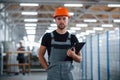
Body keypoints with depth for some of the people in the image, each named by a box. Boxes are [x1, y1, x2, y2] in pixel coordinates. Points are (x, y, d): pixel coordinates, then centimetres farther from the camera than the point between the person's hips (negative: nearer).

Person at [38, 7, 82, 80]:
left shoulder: (72, 38, 6)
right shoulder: (48, 37, 3)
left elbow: (79, 59, 7)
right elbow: (40, 55, 10)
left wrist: (73, 55, -14)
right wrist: (47, 69, 0)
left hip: (67, 74, 1)